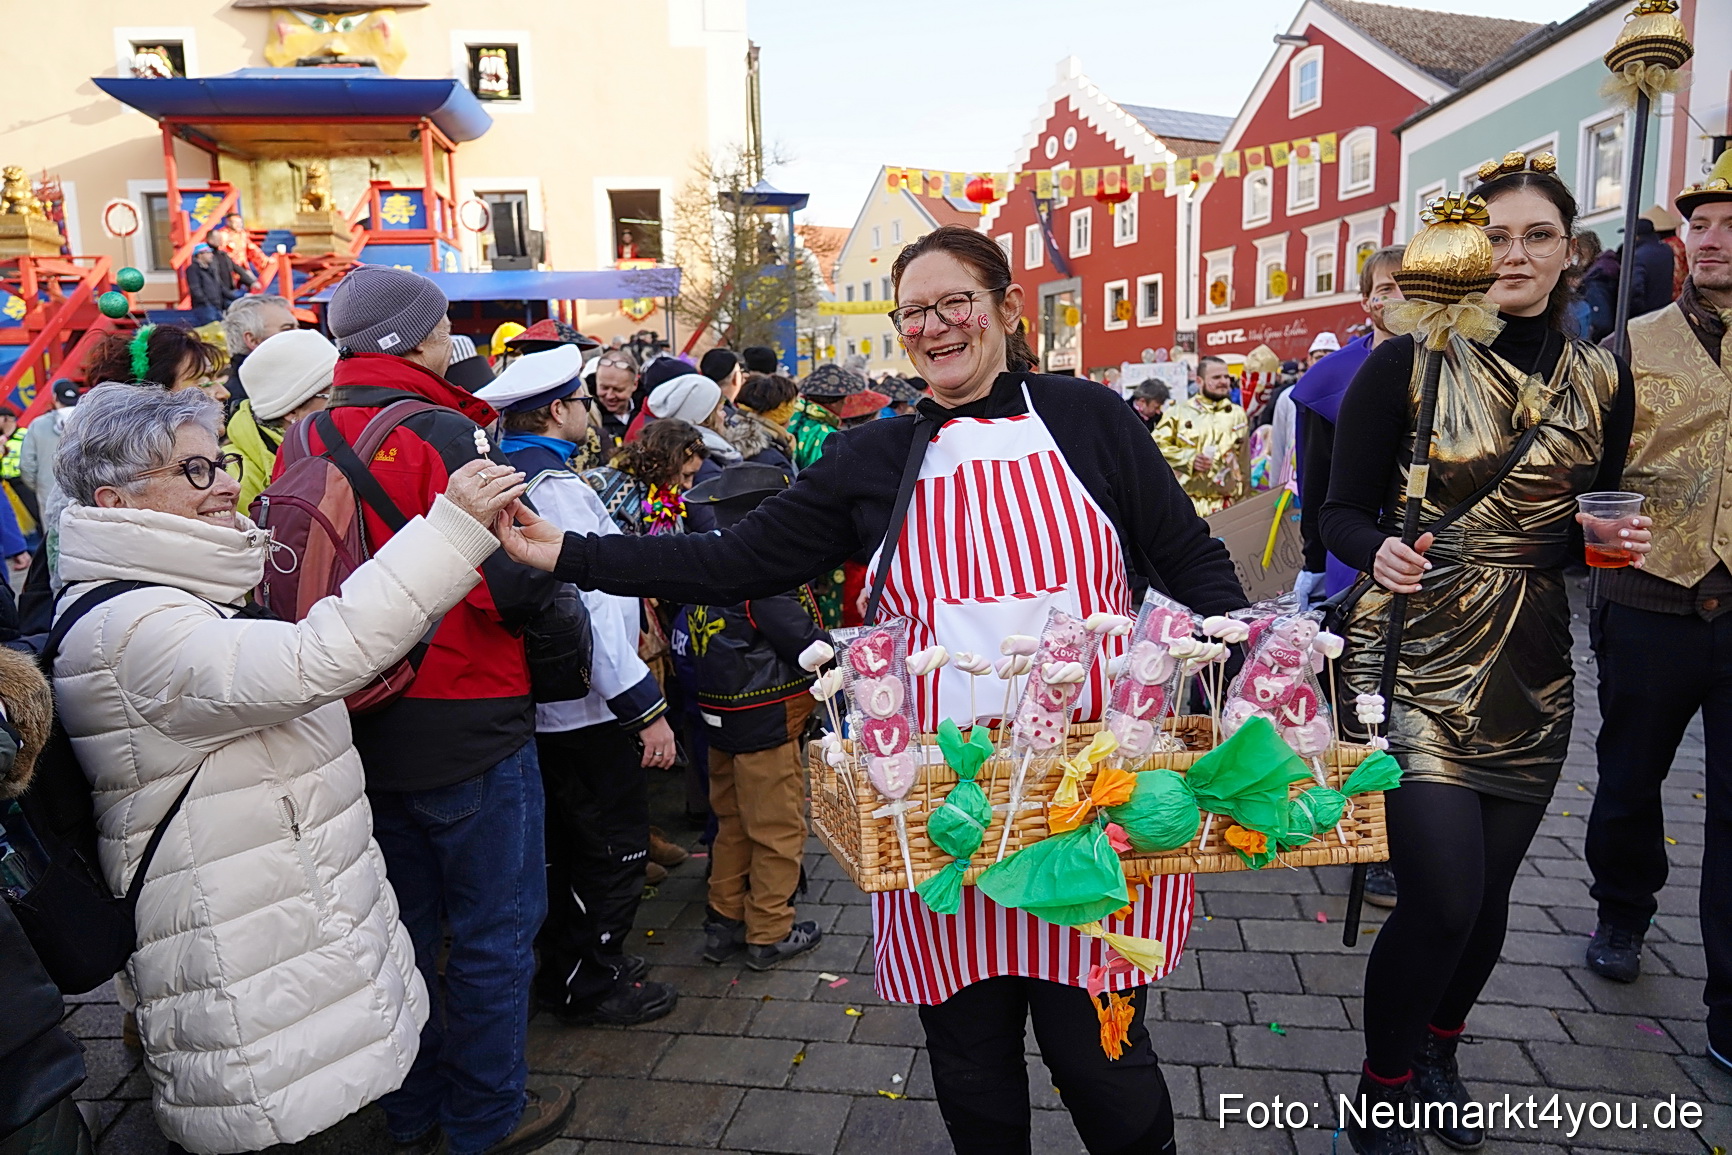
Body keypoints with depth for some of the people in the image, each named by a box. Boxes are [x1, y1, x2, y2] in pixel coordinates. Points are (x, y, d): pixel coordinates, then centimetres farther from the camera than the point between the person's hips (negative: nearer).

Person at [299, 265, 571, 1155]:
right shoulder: (440, 436, -18)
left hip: (362, 731, 7)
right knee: (494, 932, 11)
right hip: (465, 725, -7)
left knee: (404, 926, 22)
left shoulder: (306, 442, 2)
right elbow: (514, 587, -25)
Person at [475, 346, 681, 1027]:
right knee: (615, 846, 5)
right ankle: (595, 984, 18)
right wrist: (648, 708, -23)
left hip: (541, 699, 10)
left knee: (564, 842, 22)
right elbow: (589, 606, -26)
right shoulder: (556, 485, -20)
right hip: (588, 704, -10)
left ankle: (564, 969, 36)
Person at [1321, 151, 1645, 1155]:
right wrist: (1380, 553, -26)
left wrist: (1620, 542, -6)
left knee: (1488, 893, 13)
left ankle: (1438, 1054, 43)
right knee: (1442, 900, -8)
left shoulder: (1601, 381, 7)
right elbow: (1344, 513, -5)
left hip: (1531, 670, 5)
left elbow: (1590, 532, 16)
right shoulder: (1406, 364, -6)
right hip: (1417, 663, -4)